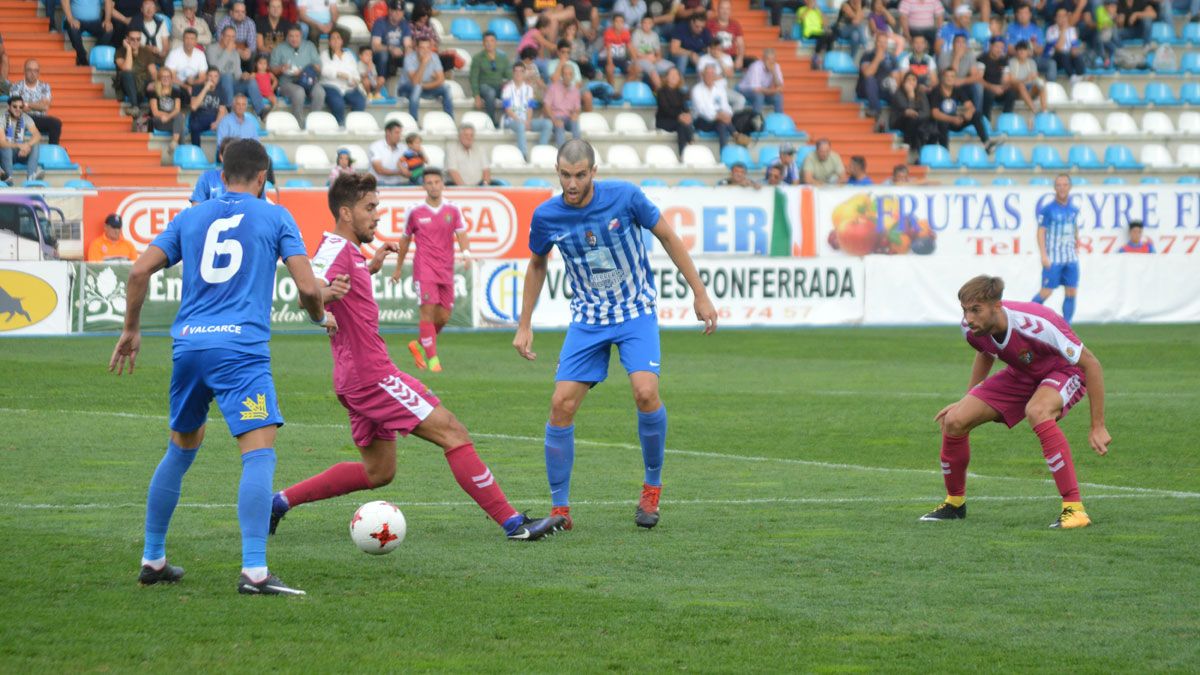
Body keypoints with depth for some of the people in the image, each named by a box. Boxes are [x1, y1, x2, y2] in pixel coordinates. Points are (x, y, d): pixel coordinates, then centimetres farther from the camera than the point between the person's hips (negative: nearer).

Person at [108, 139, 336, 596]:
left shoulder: (190, 217, 16)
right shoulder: (275, 217, 6)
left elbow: (139, 271, 9)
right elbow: (307, 286, -2)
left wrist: (131, 330, 21)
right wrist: (320, 317, 19)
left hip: (188, 346, 5)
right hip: (241, 348, -5)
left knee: (181, 450, 22)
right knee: (260, 454, -10)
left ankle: (152, 560, 28)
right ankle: (254, 572, -22)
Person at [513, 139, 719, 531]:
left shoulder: (625, 197, -16)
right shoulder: (546, 216, -9)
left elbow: (667, 237, -3)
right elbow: (536, 264, 11)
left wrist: (700, 295, -1)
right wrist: (524, 326, 11)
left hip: (636, 312, -2)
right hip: (587, 319, 2)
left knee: (645, 392, -23)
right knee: (562, 404, -11)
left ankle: (652, 486, 1)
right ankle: (560, 508, 2)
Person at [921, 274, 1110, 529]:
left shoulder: (1035, 325, -38)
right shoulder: (972, 328, -19)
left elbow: (1091, 364, -28)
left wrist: (1097, 427, -27)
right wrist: (966, 400, 11)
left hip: (1064, 372, -6)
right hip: (1020, 374, 6)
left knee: (1037, 411, -40)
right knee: (954, 421, -9)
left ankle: (1074, 508, -37)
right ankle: (954, 503, 17)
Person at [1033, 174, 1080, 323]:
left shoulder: (1074, 210, 10)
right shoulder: (1047, 209, -6)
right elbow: (1041, 232, -8)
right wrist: (1043, 255, -15)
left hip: (1071, 259, 5)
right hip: (1053, 259, -5)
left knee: (1071, 293, 1)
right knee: (1046, 292, -6)